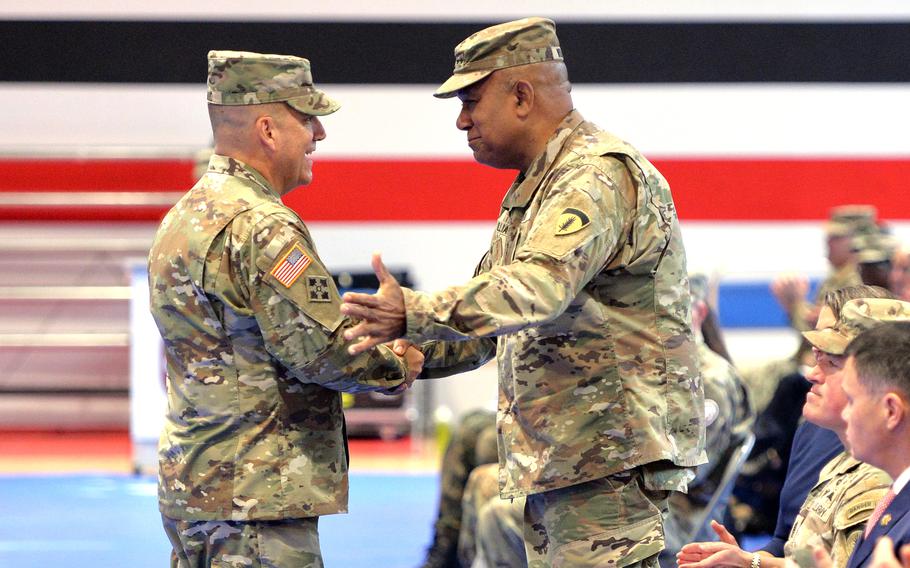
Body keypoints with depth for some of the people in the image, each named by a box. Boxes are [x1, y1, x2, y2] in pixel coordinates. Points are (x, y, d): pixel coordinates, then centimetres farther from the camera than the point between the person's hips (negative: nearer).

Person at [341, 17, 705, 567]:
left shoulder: (599, 175, -15)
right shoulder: (532, 191, 21)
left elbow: (536, 290, -31)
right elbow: (487, 320, 25)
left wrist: (415, 313, -38)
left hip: (610, 459, -11)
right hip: (556, 462, 11)